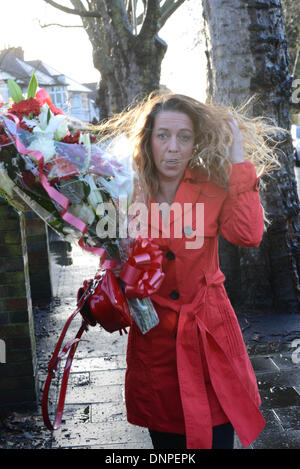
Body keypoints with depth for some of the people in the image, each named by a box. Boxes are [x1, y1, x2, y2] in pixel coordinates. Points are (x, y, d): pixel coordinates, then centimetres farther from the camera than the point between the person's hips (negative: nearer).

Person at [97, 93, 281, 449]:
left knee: (217, 436, 6)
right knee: (165, 438, 16)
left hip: (208, 331, 0)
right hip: (153, 336, 1)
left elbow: (248, 235, -23)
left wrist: (239, 161, -20)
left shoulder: (212, 188, -3)